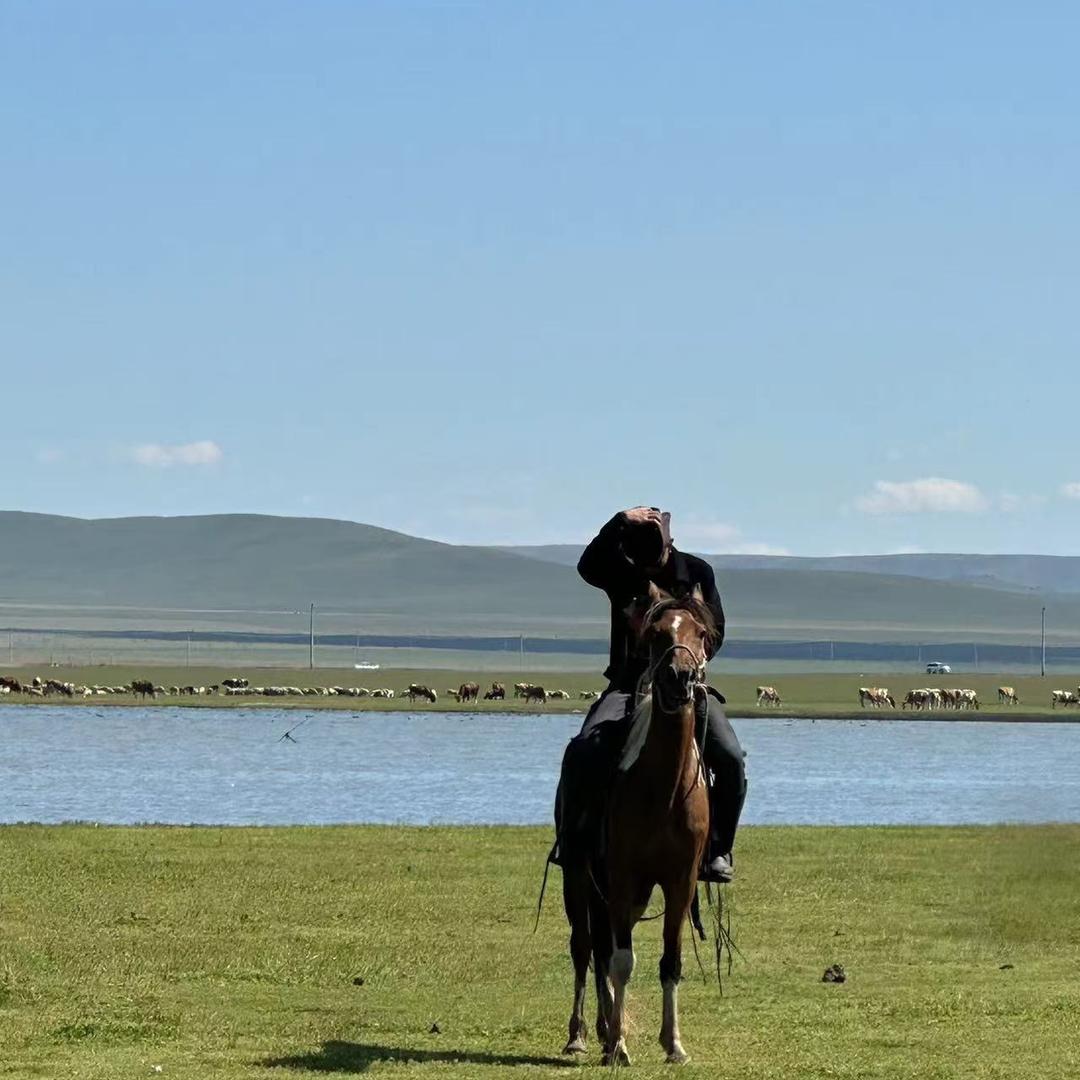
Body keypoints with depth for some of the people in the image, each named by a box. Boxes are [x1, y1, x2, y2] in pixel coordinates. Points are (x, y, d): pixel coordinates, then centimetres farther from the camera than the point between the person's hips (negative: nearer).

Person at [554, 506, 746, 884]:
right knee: (582, 752, -24)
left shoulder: (697, 572, 0)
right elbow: (587, 566, -26)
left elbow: (714, 631, 1)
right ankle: (572, 845, -8)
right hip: (629, 683, 0)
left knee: (731, 759, -21)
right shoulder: (620, 572, -2)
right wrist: (620, 523, -33)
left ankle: (718, 849, -6)